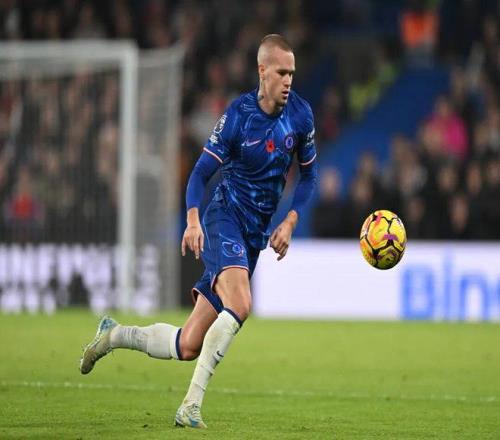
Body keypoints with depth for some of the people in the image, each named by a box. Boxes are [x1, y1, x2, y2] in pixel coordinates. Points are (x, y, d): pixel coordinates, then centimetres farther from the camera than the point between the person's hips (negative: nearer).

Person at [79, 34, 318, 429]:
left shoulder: (301, 115, 0)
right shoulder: (237, 116, -11)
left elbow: (309, 174, 14)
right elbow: (201, 173, -8)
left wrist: (290, 223, 0)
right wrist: (193, 221, -25)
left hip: (256, 234, 5)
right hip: (224, 219, -5)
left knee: (189, 345, 3)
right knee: (239, 306, -33)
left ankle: (115, 335, 26)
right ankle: (192, 403, -28)